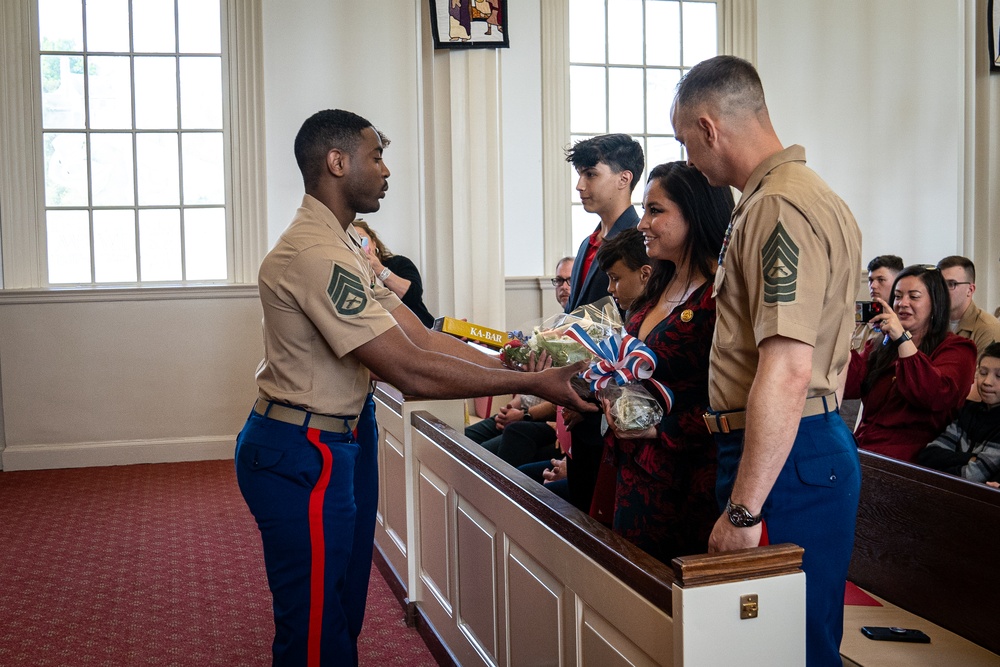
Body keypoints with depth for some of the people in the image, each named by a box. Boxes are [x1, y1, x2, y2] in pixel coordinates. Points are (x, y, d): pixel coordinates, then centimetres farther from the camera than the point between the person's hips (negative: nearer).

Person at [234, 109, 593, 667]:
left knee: (343, 611, 21)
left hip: (342, 436, 10)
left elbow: (421, 337, 6)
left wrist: (518, 366, -3)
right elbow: (412, 372, -27)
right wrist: (532, 384, -21)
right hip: (301, 455, -10)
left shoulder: (344, 245, 11)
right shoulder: (315, 254, -24)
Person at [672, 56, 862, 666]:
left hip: (787, 457, -10)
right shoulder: (804, 194, 16)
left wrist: (743, 511, -24)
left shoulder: (780, 209, -18)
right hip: (815, 446, 10)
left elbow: (787, 373, -26)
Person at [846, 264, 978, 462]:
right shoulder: (879, 346, 20)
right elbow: (848, 387, 4)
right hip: (860, 449, 6)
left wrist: (902, 338, -17)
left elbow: (937, 397, -16)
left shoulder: (956, 349, 5)